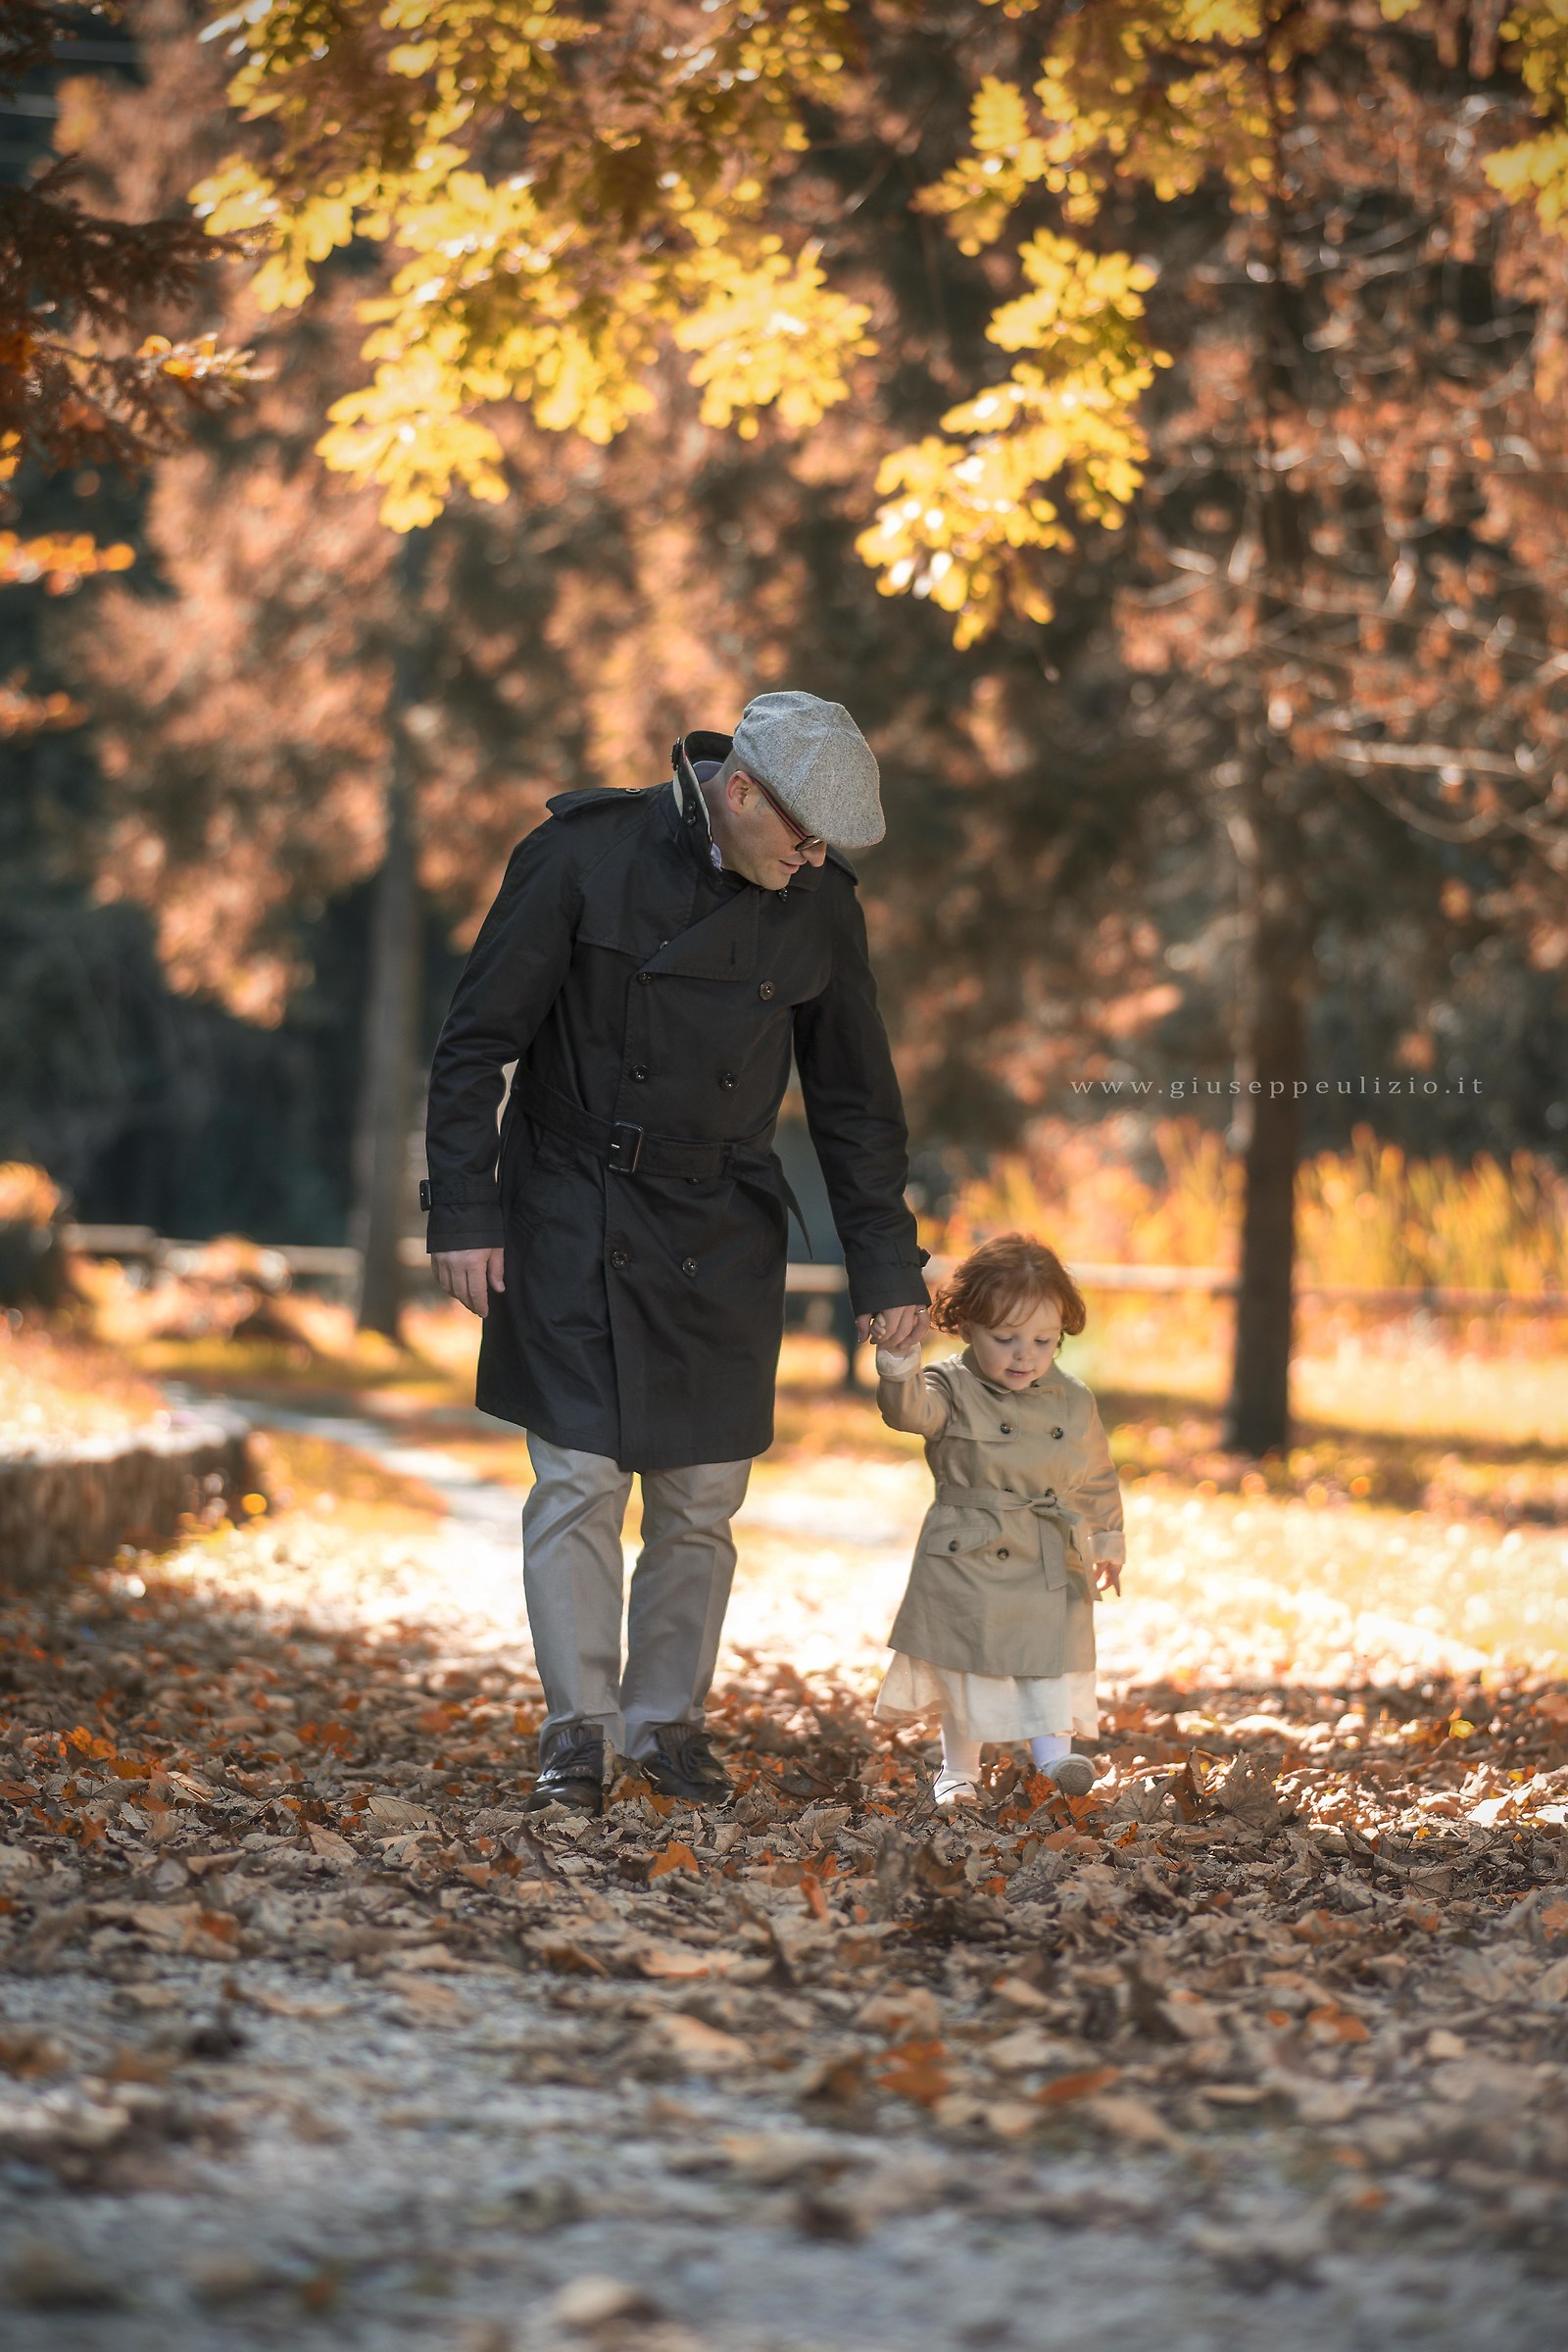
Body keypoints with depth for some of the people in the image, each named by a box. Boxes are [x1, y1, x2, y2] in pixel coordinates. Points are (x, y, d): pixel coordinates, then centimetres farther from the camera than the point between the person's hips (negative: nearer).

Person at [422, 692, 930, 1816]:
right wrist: (464, 1210, -11)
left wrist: (887, 1266, 7)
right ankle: (578, 1725, 2)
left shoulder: (820, 907, -1)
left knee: (702, 1492, 3)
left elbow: (855, 1101, 8)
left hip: (720, 1237, 3)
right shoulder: (584, 856, -12)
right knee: (580, 1477, -7)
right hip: (575, 1217, -3)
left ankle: (668, 1718, 16)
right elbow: (478, 1040, -7)